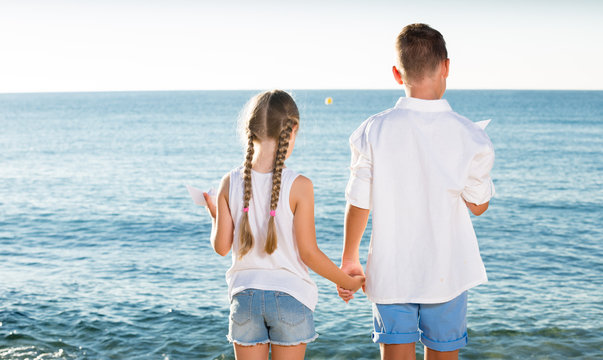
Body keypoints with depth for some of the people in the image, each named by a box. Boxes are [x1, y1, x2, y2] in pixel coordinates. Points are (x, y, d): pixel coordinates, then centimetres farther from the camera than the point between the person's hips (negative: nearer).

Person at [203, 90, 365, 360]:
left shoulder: (230, 183, -6)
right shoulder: (299, 186, -15)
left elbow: (221, 246, -1)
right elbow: (308, 252, -12)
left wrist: (214, 214, 19)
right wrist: (347, 281, 3)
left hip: (245, 297, 2)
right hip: (290, 297, -2)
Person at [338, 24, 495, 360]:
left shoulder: (374, 131, -10)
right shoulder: (470, 137, -12)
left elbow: (359, 204, -4)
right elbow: (478, 205, 1)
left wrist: (349, 261, 11)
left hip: (390, 273, 0)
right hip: (447, 274, 0)